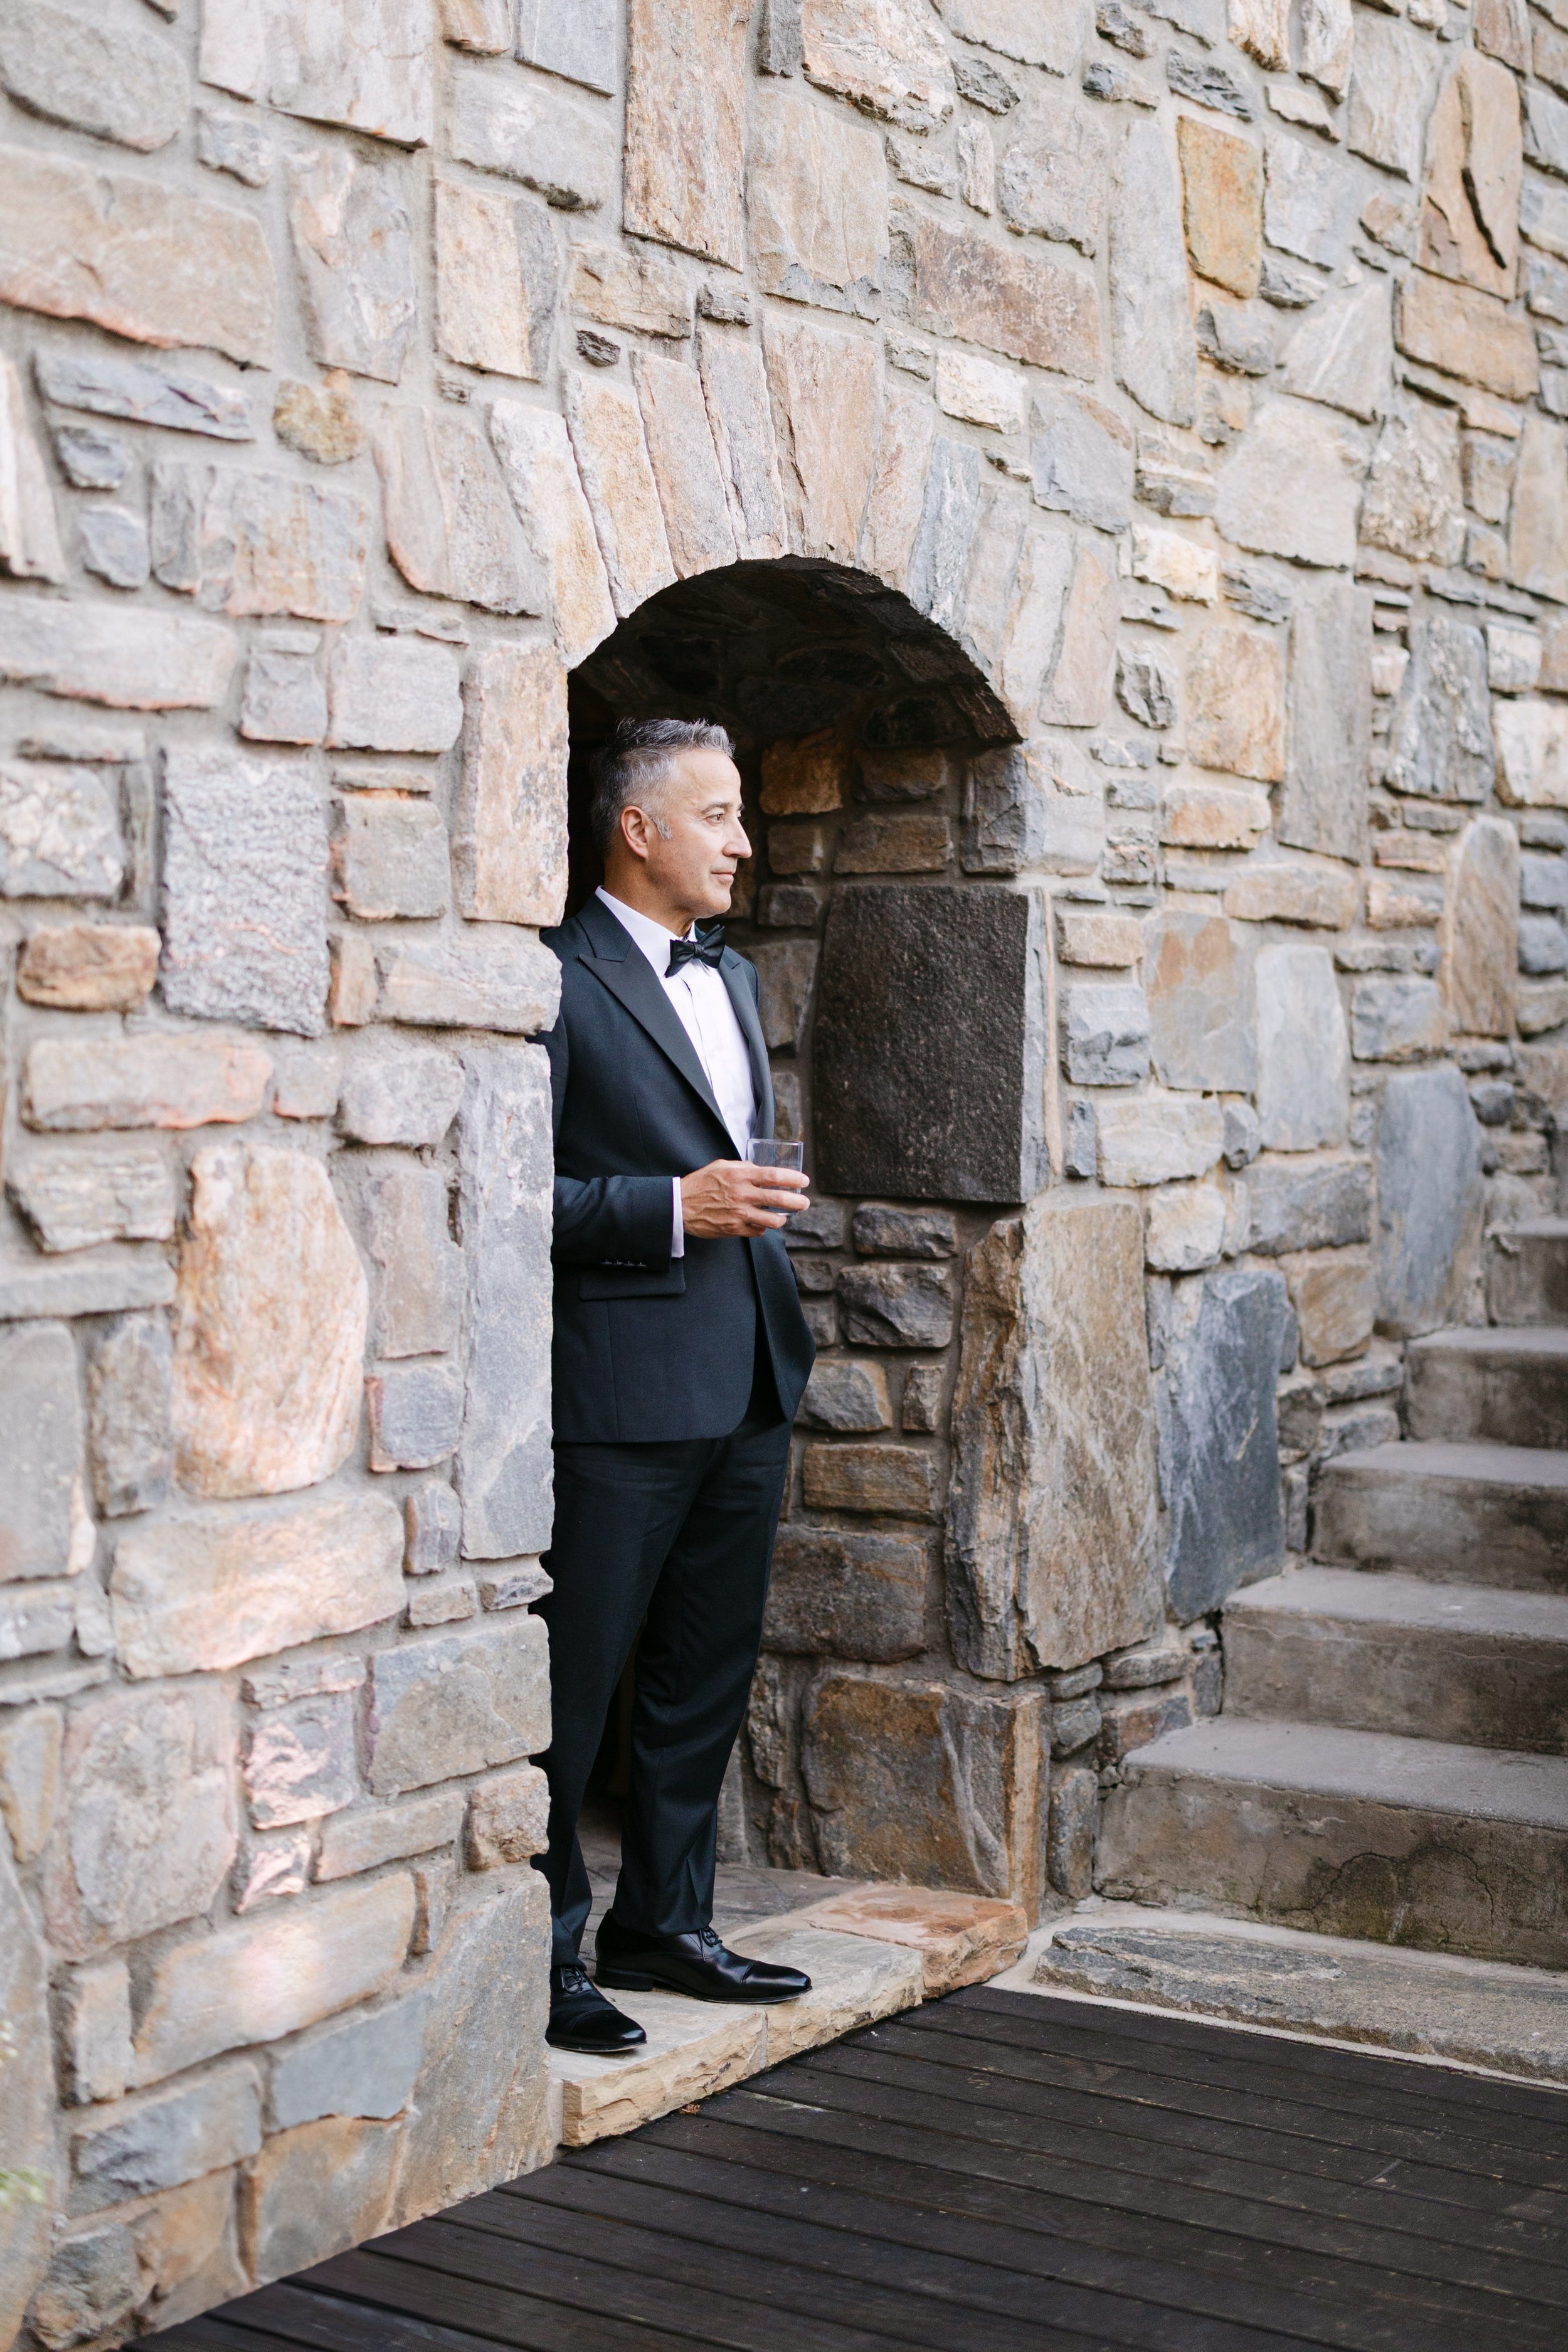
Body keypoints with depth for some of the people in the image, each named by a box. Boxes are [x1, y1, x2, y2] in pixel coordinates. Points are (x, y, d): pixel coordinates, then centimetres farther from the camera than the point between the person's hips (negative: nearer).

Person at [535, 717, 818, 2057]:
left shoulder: (735, 978, 17)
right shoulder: (560, 979, -10)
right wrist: (673, 1209, -20)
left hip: (750, 1386, 9)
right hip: (624, 1391, -8)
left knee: (708, 1677, 15)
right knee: (575, 1683, 0)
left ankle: (664, 1923, 28)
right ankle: (543, 1954, 11)